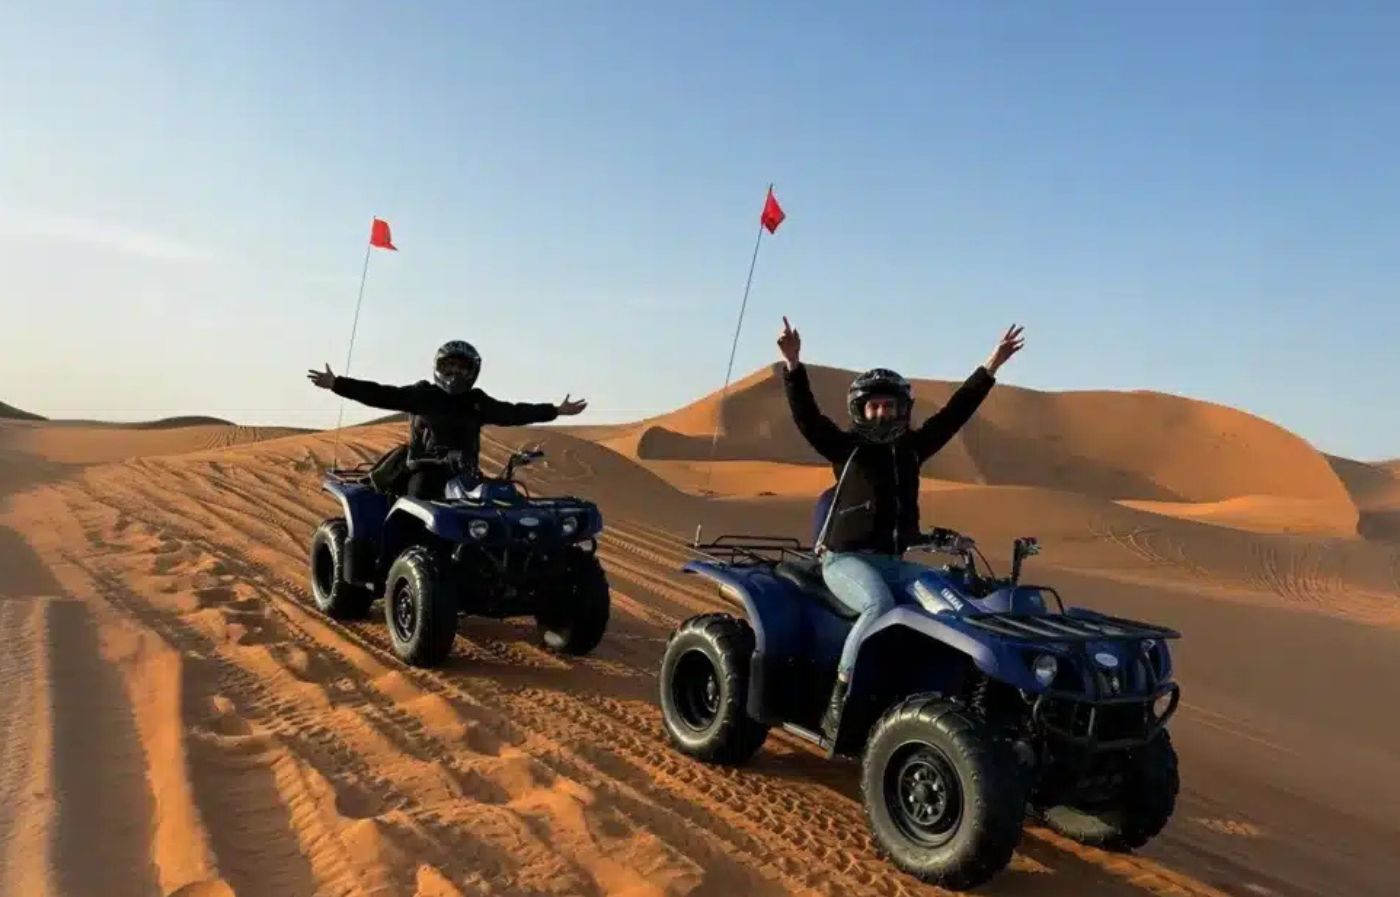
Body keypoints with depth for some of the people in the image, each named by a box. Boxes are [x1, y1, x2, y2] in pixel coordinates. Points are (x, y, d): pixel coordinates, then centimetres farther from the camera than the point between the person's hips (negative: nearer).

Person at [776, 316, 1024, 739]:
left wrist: (990, 366, 12)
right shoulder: (846, 447, 1)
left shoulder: (910, 448, 14)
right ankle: (839, 703, -27)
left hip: (893, 560, 5)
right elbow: (807, 416, -13)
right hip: (845, 558, -5)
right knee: (880, 606, -34)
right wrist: (793, 364, -26)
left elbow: (954, 413, 14)